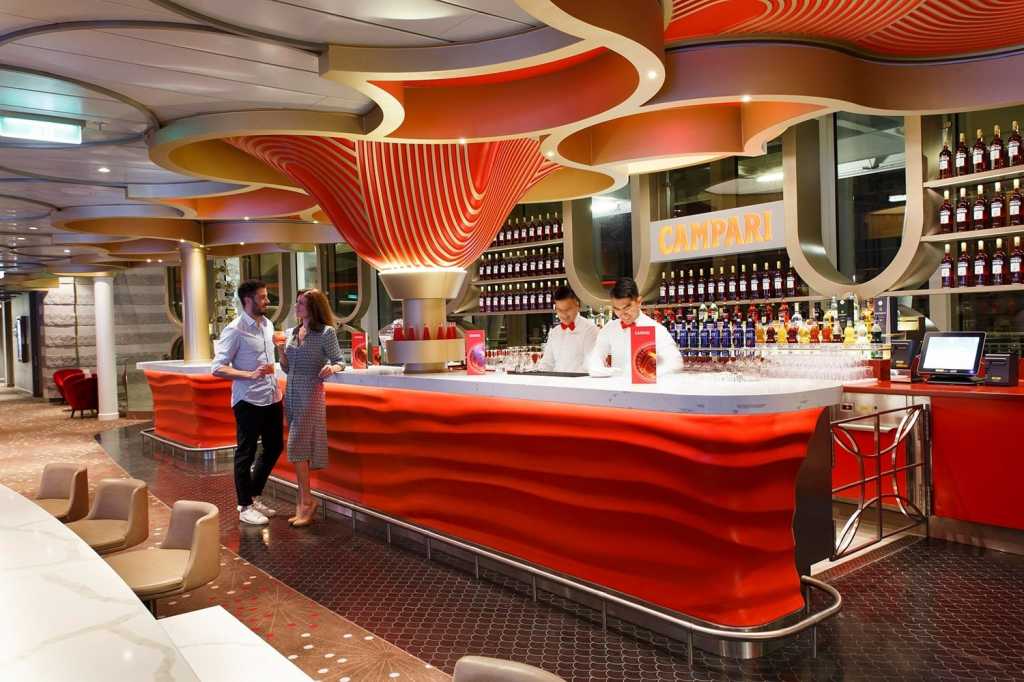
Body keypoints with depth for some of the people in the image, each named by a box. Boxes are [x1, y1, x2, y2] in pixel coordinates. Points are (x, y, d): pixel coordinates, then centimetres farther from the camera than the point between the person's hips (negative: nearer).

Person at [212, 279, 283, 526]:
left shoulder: (268, 325, 9)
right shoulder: (235, 330, -13)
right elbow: (217, 368, -16)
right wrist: (251, 375, -27)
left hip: (272, 399, 8)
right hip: (249, 402, -8)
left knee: (274, 448, 15)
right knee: (246, 454, 4)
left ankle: (254, 496, 32)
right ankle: (245, 507, 17)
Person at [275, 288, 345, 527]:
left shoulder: (326, 332, -6)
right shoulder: (292, 333, 13)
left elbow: (339, 362, -5)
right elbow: (287, 369, 17)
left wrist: (331, 368, -26)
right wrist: (281, 349, 0)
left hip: (310, 394, -7)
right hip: (291, 394, 7)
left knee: (296, 447, -11)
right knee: (299, 450, 8)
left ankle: (306, 500, 1)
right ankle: (304, 503, 15)